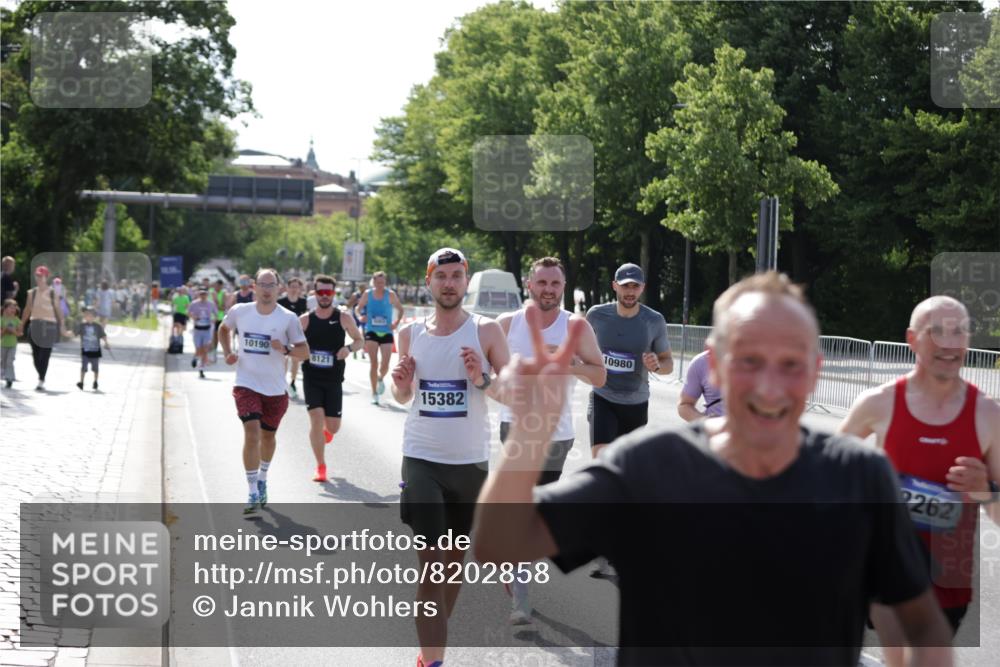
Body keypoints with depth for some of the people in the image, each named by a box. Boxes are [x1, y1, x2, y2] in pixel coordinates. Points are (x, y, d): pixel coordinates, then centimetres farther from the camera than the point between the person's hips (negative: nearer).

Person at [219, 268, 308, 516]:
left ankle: (262, 479, 44)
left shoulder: (288, 319, -8)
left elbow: (304, 352, -5)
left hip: (275, 389, 1)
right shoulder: (239, 312, -2)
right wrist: (227, 352, 3)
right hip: (246, 385, -1)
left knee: (268, 436, 16)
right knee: (252, 434, -16)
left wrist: (285, 349, -24)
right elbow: (224, 329, 19)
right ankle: (253, 494, -12)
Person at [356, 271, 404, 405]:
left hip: (386, 333, 0)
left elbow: (400, 310, 7)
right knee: (373, 363, -5)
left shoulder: (390, 295, -3)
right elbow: (358, 309, 12)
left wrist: (396, 322, -7)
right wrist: (362, 316, -8)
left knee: (385, 365, -5)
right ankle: (374, 393, 4)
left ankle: (381, 379, 31)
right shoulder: (367, 294, 0)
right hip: (371, 332, 0)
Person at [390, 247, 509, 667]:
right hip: (422, 459, 0)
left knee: (455, 558, 15)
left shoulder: (486, 331, -4)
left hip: (470, 462, 0)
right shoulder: (411, 334, 3)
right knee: (430, 562, -9)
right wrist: (400, 383, -8)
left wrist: (482, 380, -22)